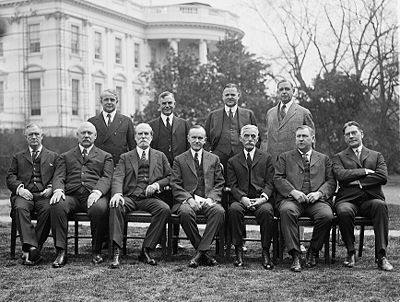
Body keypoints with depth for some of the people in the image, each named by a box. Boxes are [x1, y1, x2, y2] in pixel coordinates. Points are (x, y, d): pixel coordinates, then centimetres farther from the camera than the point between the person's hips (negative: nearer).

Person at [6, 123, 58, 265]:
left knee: (48, 209, -34)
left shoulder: (52, 156, 22)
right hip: (24, 194, 1)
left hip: (44, 195, -1)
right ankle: (32, 247, -44)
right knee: (20, 208, -34)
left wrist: (51, 188, -7)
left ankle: (29, 250, -31)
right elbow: (10, 177, 13)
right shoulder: (18, 157, 25)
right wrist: (19, 188, -8)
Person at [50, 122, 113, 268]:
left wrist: (97, 192, -16)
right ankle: (61, 252, -27)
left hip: (95, 195, -1)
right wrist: (58, 190, -13)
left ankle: (96, 251, -19)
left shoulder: (105, 156, 22)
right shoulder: (65, 157, 26)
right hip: (71, 195, 1)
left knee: (100, 208, -36)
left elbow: (106, 178, 6)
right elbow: (58, 177, 12)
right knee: (56, 206, -32)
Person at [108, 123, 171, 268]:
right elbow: (118, 178, 1)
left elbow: (170, 177, 17)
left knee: (165, 209, -31)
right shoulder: (125, 157, 17)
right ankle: (116, 252, -35)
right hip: (129, 197, -1)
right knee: (115, 206, -34)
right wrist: (117, 193, -20)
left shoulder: (160, 156, 21)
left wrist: (157, 184, -5)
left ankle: (146, 250, -24)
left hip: (150, 198, 1)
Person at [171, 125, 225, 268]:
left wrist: (211, 198, -8)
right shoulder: (179, 160, 14)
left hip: (208, 200, 1)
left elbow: (219, 183, 12)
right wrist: (189, 199, -13)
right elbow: (175, 185, 4)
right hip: (187, 200, -1)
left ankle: (200, 252, -28)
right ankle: (204, 252, -21)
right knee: (186, 212, -36)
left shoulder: (214, 159, 19)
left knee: (219, 211, -33)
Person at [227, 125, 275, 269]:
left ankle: (265, 252, -23)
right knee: (234, 209, -34)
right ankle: (238, 250, -24)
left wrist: (263, 198, -13)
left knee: (267, 211, -35)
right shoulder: (233, 161, 18)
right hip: (241, 199, 1)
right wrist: (242, 198, -13)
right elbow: (232, 185, 7)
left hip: (261, 199, -1)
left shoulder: (266, 158, 17)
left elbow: (269, 183, 7)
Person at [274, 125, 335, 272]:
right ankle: (295, 256, -32)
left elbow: (331, 181, 13)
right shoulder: (285, 157, 22)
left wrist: (319, 193, -7)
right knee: (287, 211, -36)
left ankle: (313, 252, -8)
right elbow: (278, 179, 8)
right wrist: (293, 192, -10)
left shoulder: (323, 159, 25)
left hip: (317, 199, 1)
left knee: (326, 215, -32)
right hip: (292, 198, -1)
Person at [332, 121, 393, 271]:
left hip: (371, 198, 1)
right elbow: (340, 175, -4)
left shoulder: (376, 156, 21)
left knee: (381, 206, -35)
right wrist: (364, 171, -4)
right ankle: (350, 252, -14)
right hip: (347, 199, -1)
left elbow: (383, 177, 2)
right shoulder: (339, 157, 18)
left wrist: (358, 181, -4)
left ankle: (381, 256, -31)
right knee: (344, 211, -36)